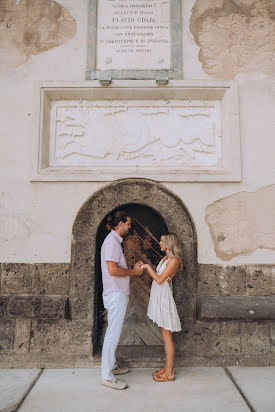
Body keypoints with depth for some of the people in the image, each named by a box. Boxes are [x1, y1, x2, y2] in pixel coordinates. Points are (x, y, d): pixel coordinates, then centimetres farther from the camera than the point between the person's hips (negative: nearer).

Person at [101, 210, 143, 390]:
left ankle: (112, 366, 30)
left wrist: (133, 269, 11)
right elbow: (112, 270, -24)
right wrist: (133, 272, -12)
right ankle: (107, 376, 3)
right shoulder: (112, 241, -16)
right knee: (113, 333, -5)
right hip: (116, 294, -11)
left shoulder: (115, 241, 16)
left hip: (118, 293, 11)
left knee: (113, 332, 18)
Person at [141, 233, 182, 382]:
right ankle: (166, 368, 25)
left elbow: (160, 280, -18)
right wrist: (145, 268, 8)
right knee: (165, 335, 15)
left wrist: (148, 267, -10)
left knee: (167, 336, -1)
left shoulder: (174, 260, -15)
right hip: (159, 297, 9)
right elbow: (156, 277, 15)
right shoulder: (166, 258, 14)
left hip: (165, 298, -9)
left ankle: (169, 373, 9)